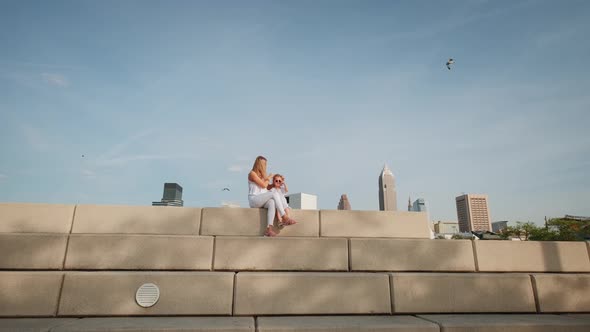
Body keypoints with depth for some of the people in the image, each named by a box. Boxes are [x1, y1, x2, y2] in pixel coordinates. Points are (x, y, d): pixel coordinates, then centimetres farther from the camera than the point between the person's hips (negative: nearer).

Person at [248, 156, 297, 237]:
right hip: (254, 200, -7)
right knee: (275, 194, -27)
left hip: (262, 200, 7)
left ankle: (269, 229, -39)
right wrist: (268, 178, 5)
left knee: (272, 202, -30)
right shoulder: (252, 173, -4)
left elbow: (267, 187, 26)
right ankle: (285, 218, -28)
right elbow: (264, 185, -11)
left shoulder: (262, 175, 20)